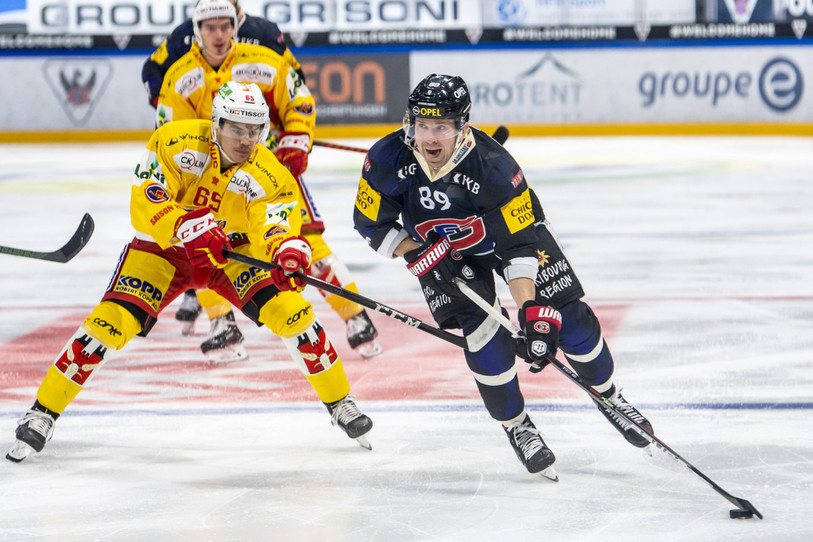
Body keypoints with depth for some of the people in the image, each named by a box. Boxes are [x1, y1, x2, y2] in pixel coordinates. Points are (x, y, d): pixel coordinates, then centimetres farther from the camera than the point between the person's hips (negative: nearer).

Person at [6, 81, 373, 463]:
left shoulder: (270, 176, -21)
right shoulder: (175, 142, -22)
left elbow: (274, 230, -33)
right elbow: (144, 204, -28)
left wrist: (288, 250, -58)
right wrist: (185, 227, -46)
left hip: (234, 251, 1)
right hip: (162, 247, -1)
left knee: (290, 310, -18)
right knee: (112, 322, -19)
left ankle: (340, 403, 3)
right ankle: (42, 413, -6)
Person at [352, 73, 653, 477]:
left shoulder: (494, 167, -36)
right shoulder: (387, 161, -29)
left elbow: (519, 245, -33)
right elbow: (370, 223, -13)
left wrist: (532, 311, -40)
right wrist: (415, 253, -28)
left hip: (509, 226, -1)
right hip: (441, 250, 1)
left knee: (566, 318, -3)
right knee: (480, 330, -18)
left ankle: (608, 397, 22)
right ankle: (517, 427, 1)